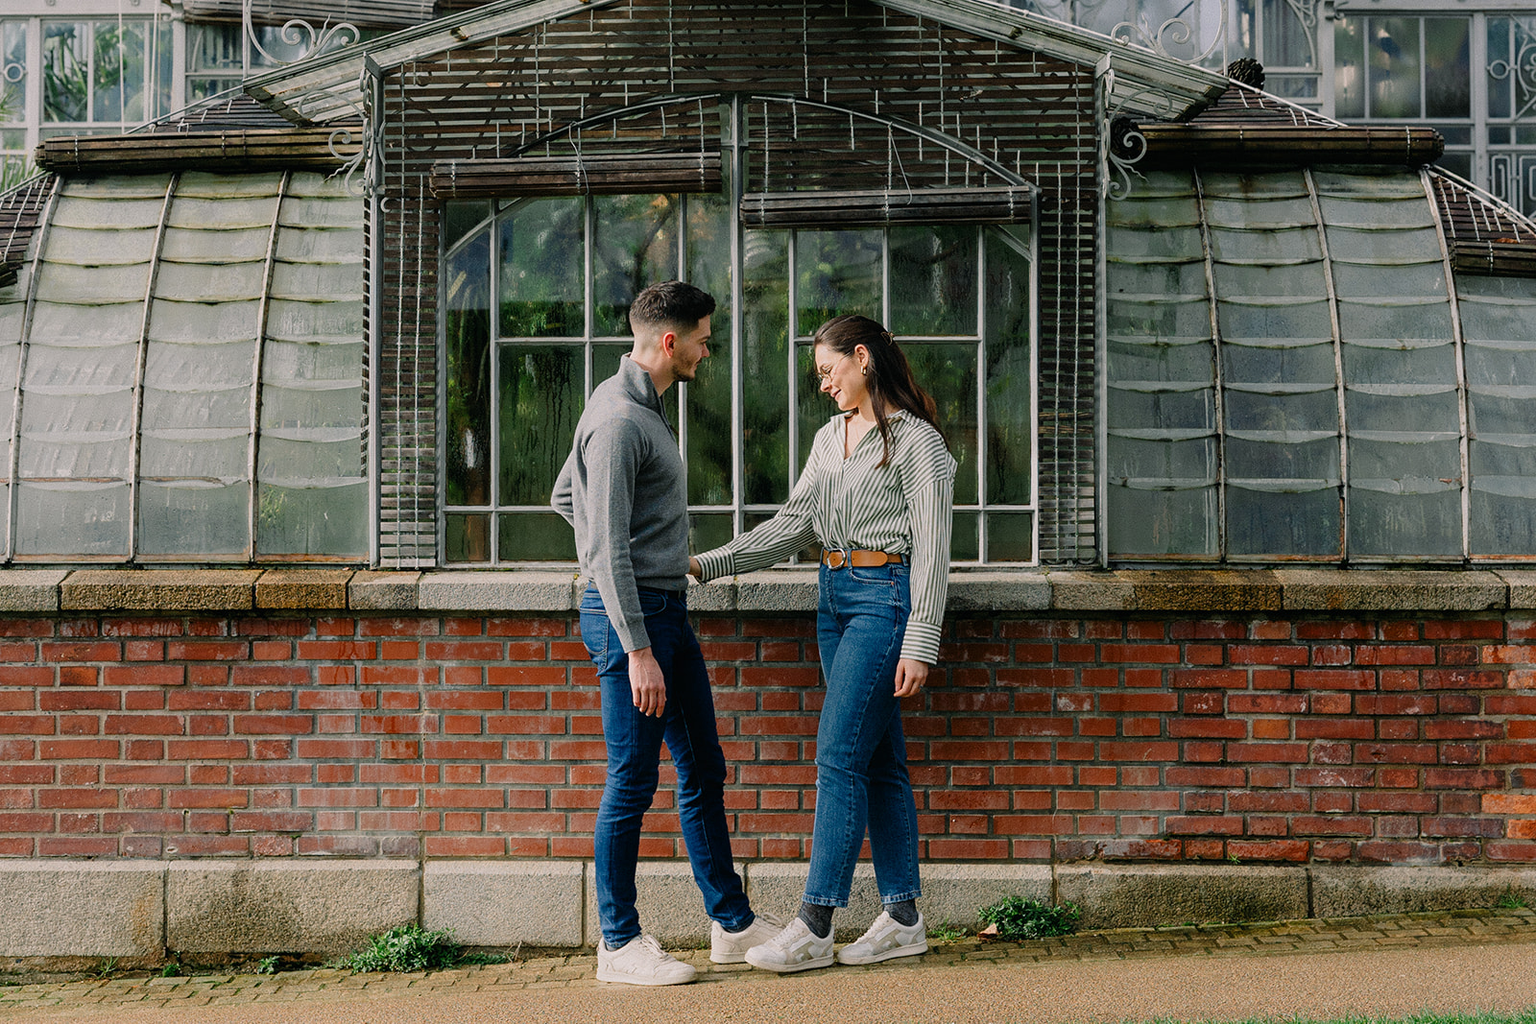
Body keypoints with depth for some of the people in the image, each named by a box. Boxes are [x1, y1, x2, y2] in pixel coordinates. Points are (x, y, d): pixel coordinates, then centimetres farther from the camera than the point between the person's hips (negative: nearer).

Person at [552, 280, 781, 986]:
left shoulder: (643, 407, 14)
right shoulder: (618, 418, -17)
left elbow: (564, 497, 25)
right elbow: (606, 549, -21)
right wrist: (637, 650, -23)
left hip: (666, 609, 10)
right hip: (631, 612, -10)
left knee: (702, 771, 14)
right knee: (632, 783, -2)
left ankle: (733, 924, 23)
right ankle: (619, 945, 8)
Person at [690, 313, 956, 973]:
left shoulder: (916, 441, -8)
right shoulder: (830, 437, 16)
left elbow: (931, 549, -12)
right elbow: (794, 523, 14)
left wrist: (919, 643, -16)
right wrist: (707, 565, 5)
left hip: (885, 596, -8)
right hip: (835, 597, 8)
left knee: (839, 756, -11)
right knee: (877, 759, 8)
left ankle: (814, 929, -10)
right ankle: (903, 919, 14)